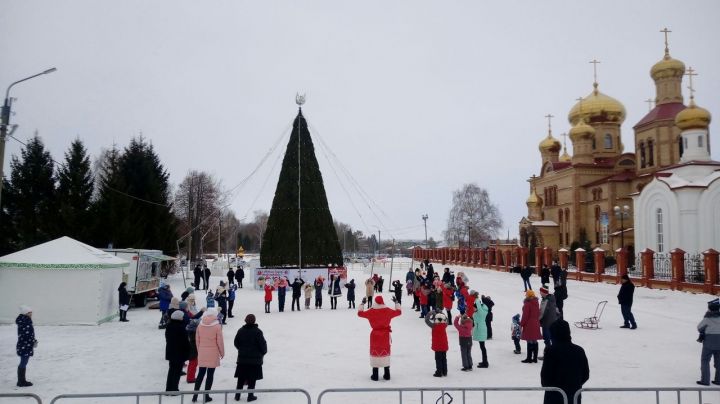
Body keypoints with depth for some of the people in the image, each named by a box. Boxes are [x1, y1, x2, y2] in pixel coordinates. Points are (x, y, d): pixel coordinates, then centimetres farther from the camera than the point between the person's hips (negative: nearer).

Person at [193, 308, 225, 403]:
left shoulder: (200, 325, 2)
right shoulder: (217, 326, -11)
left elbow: (197, 340, 7)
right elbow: (220, 341, -9)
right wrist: (222, 353, 4)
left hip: (202, 353, 4)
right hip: (213, 354, -4)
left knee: (200, 374, 13)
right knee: (210, 375, 5)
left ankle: (195, 394, 11)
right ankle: (206, 395, 8)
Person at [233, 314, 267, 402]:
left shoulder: (241, 330, -1)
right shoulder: (257, 331, -13)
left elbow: (236, 343, 6)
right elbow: (262, 344, -12)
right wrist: (263, 352, 8)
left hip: (242, 358, 4)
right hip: (255, 359, -4)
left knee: (241, 378, 13)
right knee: (252, 379, 5)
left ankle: (237, 395, 17)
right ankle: (250, 396, 7)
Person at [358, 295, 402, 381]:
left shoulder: (371, 312, -11)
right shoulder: (388, 311, -7)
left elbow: (360, 313, 2)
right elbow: (399, 312, 9)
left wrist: (362, 303, 12)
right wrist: (396, 302, 21)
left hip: (375, 335, -1)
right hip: (385, 335, 1)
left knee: (375, 352, 8)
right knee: (385, 352, 14)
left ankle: (375, 375, 11)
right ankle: (387, 375, 19)